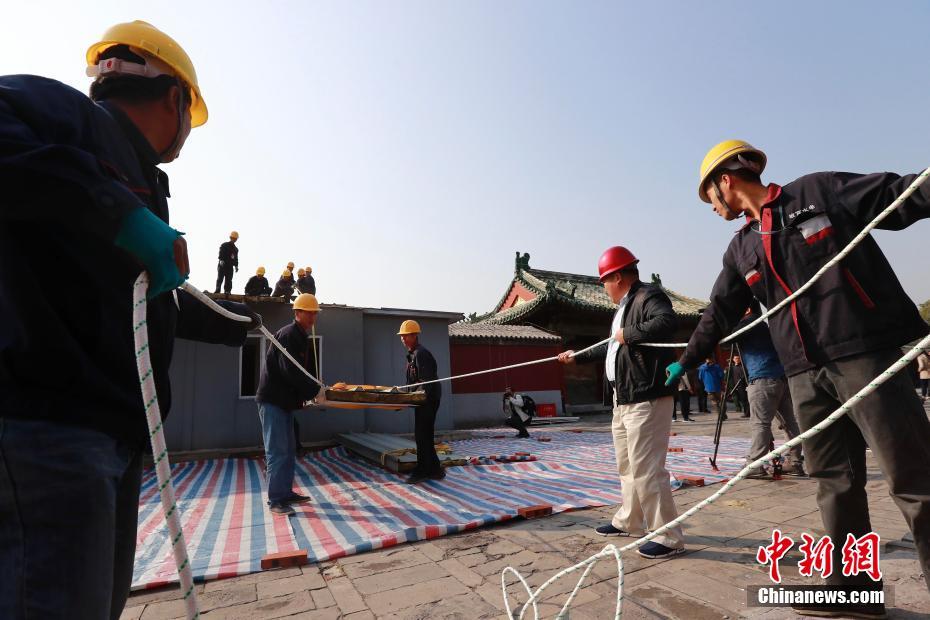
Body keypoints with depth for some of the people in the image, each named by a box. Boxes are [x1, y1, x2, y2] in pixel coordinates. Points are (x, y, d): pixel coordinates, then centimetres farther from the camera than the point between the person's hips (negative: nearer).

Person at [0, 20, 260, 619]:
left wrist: (243, 321, 45)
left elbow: (170, 304, 33)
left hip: (115, 430, 9)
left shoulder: (137, 184, 24)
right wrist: (119, 214, -22)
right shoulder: (65, 110, 0)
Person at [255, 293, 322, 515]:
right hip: (272, 400, -10)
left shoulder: (304, 339, 13)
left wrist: (311, 392, 1)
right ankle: (275, 500, 2)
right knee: (277, 451, -6)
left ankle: (286, 493, 24)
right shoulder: (287, 335, -16)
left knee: (289, 450, 14)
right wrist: (315, 390, -19)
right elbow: (290, 371, -24)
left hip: (286, 401, 10)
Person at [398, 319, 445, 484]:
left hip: (428, 399, -10)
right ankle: (434, 470, 22)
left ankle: (422, 472, 6)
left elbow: (427, 381, -22)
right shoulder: (412, 354, 16)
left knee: (422, 436, -4)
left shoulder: (421, 353, -16)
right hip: (423, 399, 10)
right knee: (425, 436, 14)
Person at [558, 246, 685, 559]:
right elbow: (611, 348, 29)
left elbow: (668, 321, -32)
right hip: (624, 400, 11)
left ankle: (669, 538, 8)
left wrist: (628, 333, -21)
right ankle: (629, 521, 33)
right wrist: (577, 357, 37)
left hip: (646, 398, -10)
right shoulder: (625, 306, 20)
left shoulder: (648, 295, -11)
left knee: (646, 468, -6)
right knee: (627, 465, 18)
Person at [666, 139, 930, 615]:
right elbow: (719, 313, 20)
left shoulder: (818, 191, 2)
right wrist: (686, 360, 24)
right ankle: (852, 585, 20)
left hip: (865, 354, -5)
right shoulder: (741, 249, 16)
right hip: (806, 374, 5)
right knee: (834, 481, 9)